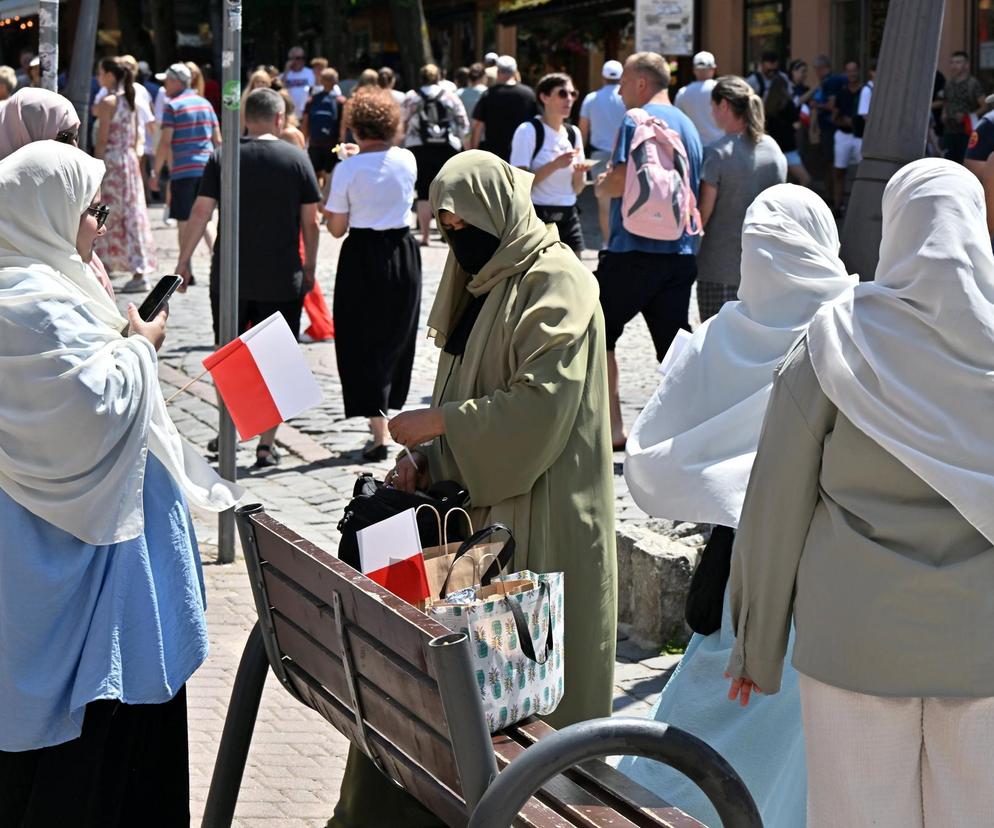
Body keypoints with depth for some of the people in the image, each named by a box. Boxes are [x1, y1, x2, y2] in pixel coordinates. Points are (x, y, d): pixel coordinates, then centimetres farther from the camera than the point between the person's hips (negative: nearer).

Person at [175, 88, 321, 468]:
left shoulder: (222, 158, -2)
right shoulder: (296, 158, -3)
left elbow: (200, 213, -5)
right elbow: (310, 222, -1)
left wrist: (183, 260, 5)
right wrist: (309, 268, 11)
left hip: (230, 276, 1)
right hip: (282, 278, -1)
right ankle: (266, 445, 6)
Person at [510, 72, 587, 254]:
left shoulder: (573, 133, 12)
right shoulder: (529, 131, -7)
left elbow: (577, 189, 15)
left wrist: (579, 174, -7)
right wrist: (555, 165, -22)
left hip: (568, 217, 6)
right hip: (537, 217, -6)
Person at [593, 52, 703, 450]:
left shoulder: (637, 122, -10)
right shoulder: (687, 125, 17)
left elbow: (622, 181, -21)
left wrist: (601, 184, 1)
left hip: (635, 250, -8)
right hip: (681, 252, 8)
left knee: (596, 332, 5)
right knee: (675, 344, 8)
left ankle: (612, 425, 2)